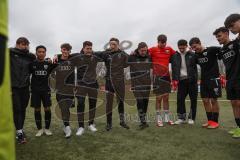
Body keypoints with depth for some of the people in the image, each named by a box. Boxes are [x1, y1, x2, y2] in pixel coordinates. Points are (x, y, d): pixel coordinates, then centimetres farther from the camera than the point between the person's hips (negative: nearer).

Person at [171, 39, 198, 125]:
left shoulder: (192, 55, 1)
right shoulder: (175, 56, 6)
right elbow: (174, 69, 4)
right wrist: (174, 80, -5)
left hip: (192, 80, -1)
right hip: (181, 80, 2)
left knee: (193, 99, 4)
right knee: (180, 99, 1)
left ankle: (191, 118, 18)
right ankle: (181, 117, 13)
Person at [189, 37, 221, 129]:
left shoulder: (211, 50, -10)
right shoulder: (196, 55, 9)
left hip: (213, 79, -6)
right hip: (203, 80, 6)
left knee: (213, 100, -1)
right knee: (205, 101, 6)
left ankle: (215, 121, 11)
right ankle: (210, 120, 18)